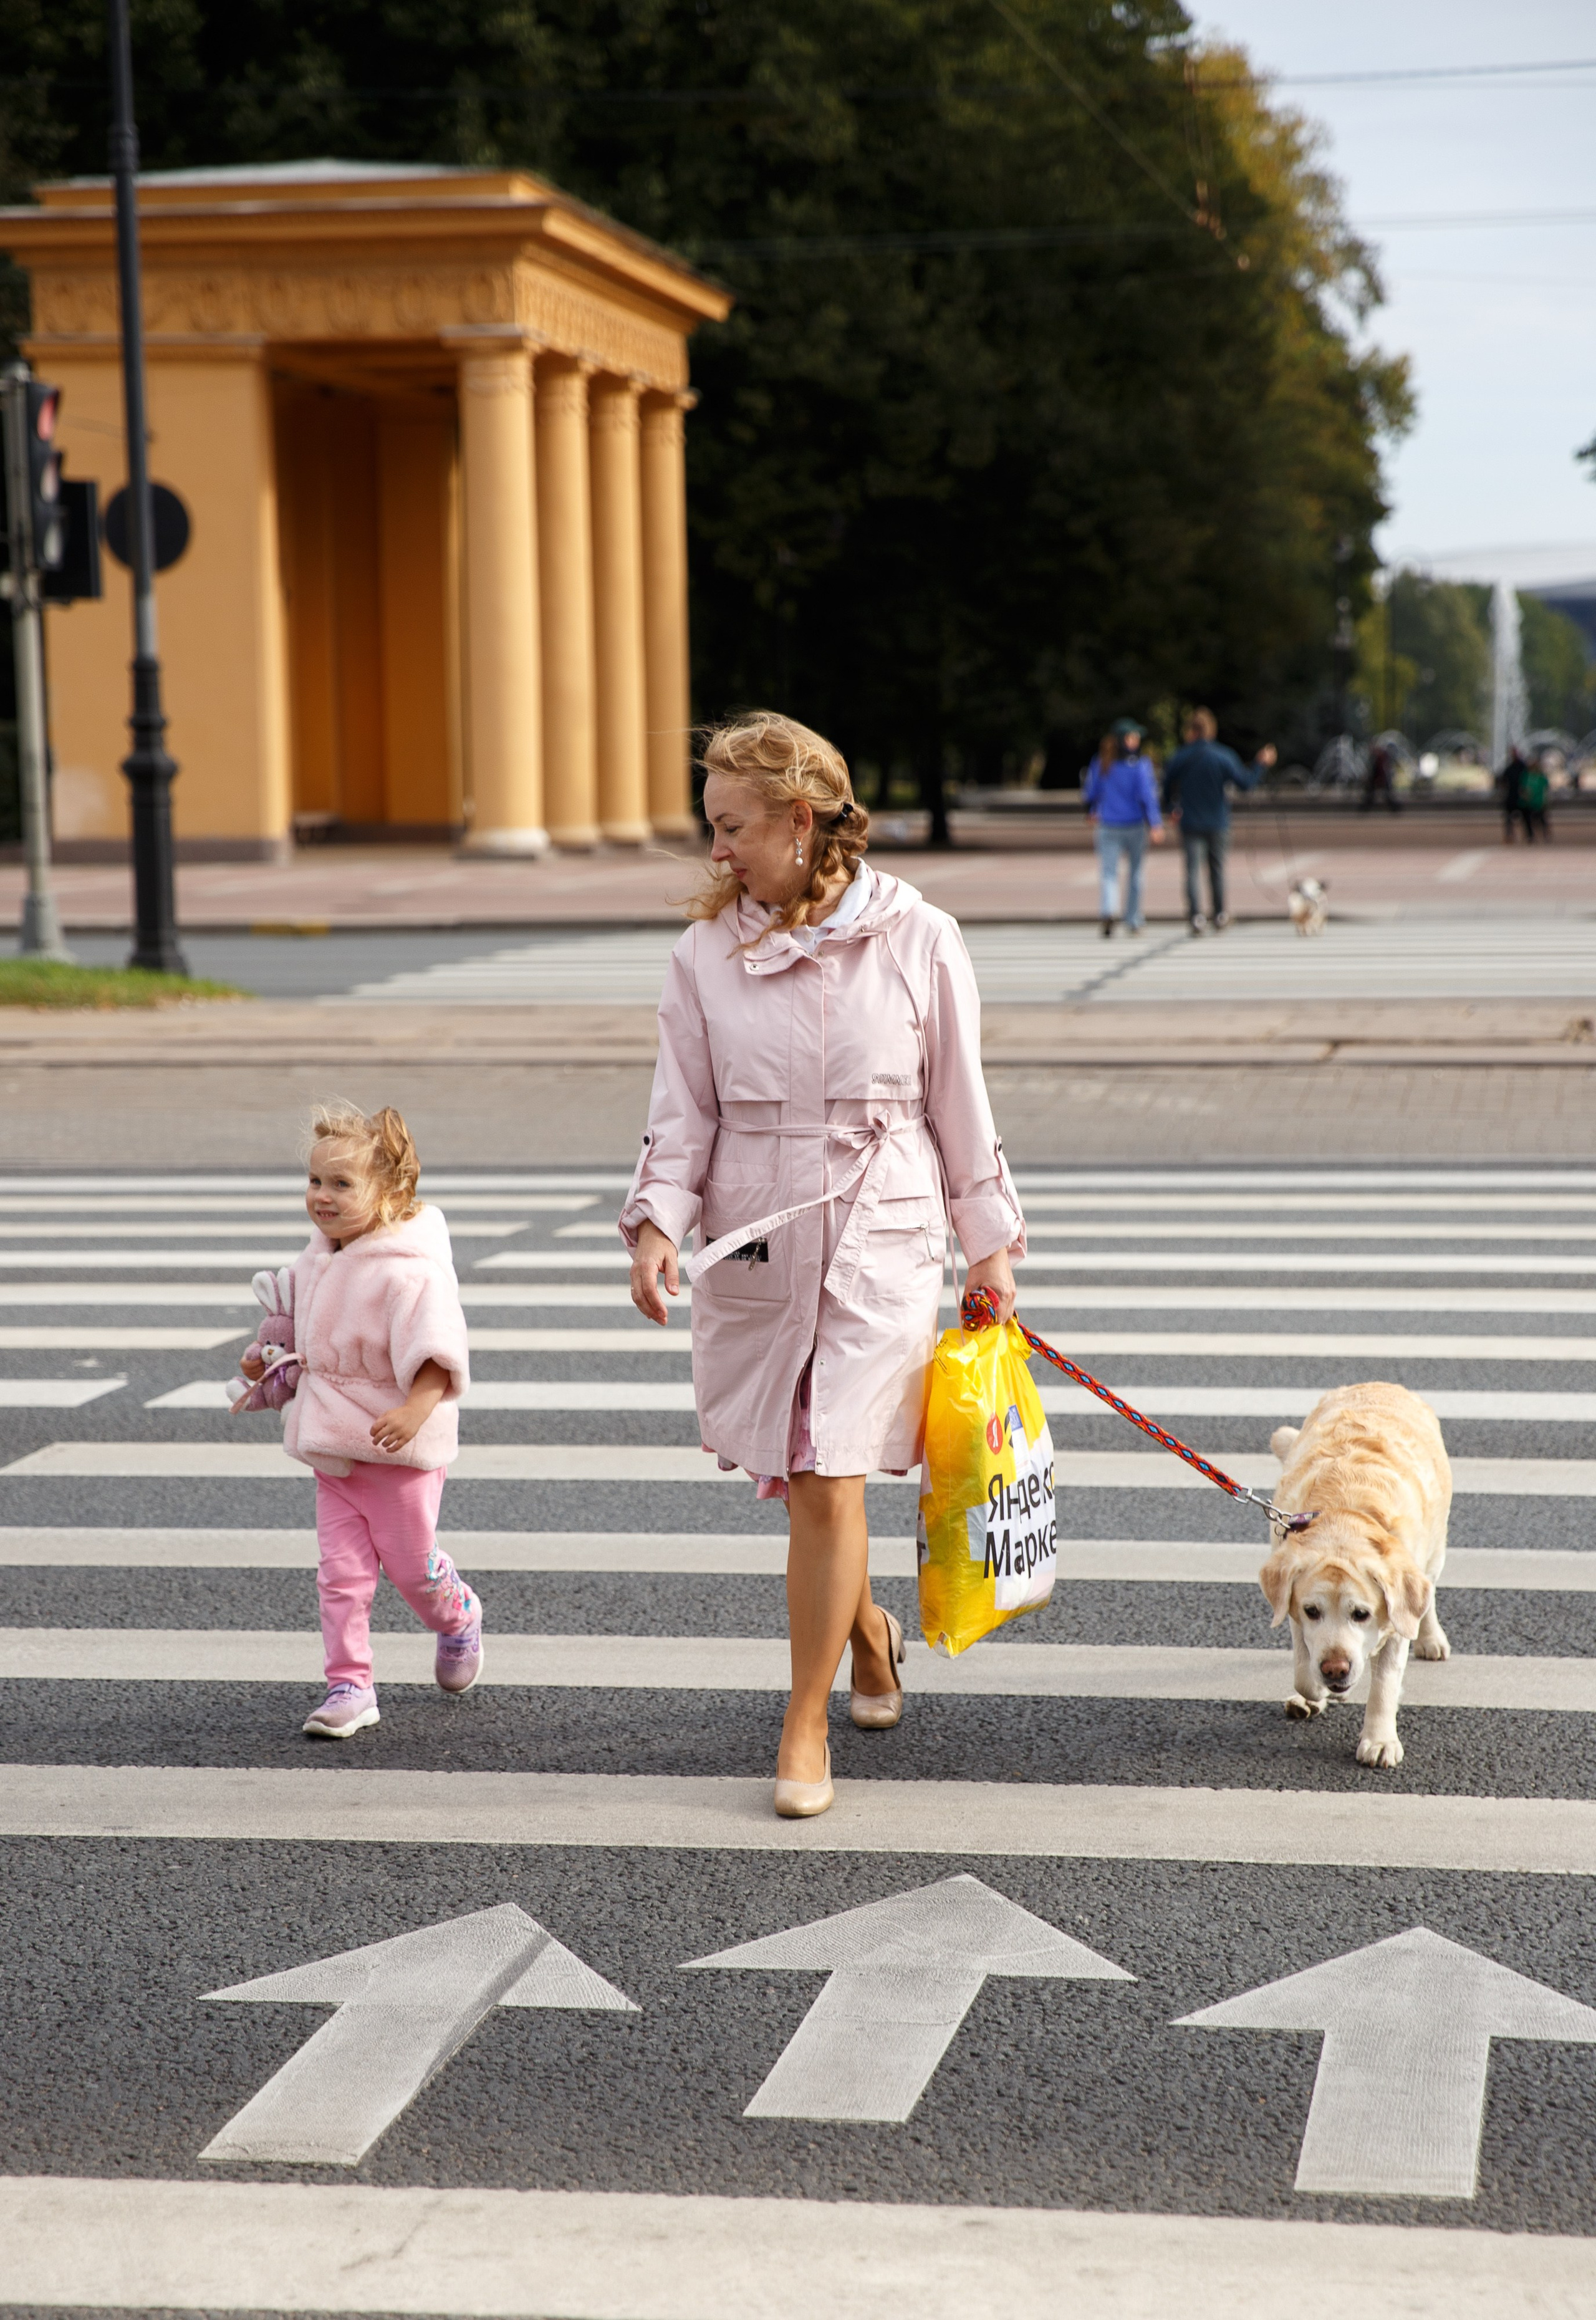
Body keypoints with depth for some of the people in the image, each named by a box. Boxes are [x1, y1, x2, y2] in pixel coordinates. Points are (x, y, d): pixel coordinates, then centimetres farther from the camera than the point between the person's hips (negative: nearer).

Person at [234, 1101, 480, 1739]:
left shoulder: (410, 1271, -21)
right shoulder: (317, 1260, 5)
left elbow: (438, 1352, -28)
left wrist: (417, 1408, -42)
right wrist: (271, 1368, 15)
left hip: (399, 1448, -7)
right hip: (332, 1443, 7)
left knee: (410, 1562, 7)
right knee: (341, 1569, 1)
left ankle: (458, 1620, 38)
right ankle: (349, 1687, 4)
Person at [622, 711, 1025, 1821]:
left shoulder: (916, 940, -5)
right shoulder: (707, 953, 0)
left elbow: (960, 1102, 4)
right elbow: (684, 1112, 3)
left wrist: (991, 1241, 8)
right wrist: (659, 1221, -13)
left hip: (879, 1241, -3)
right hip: (753, 1248, 3)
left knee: (829, 1482, -8)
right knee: (797, 1476, 12)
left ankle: (807, 1722, 6)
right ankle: (869, 1630, 42)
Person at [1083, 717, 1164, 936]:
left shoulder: (1100, 765, 0)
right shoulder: (1139, 766, -11)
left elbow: (1091, 794, 9)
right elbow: (1147, 797, -16)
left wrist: (1092, 813, 29)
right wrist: (1155, 826, -15)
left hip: (1108, 827, 2)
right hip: (1135, 826, -2)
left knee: (1109, 874, -2)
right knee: (1135, 872, 15)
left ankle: (1109, 911, -30)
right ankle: (1133, 922, 21)